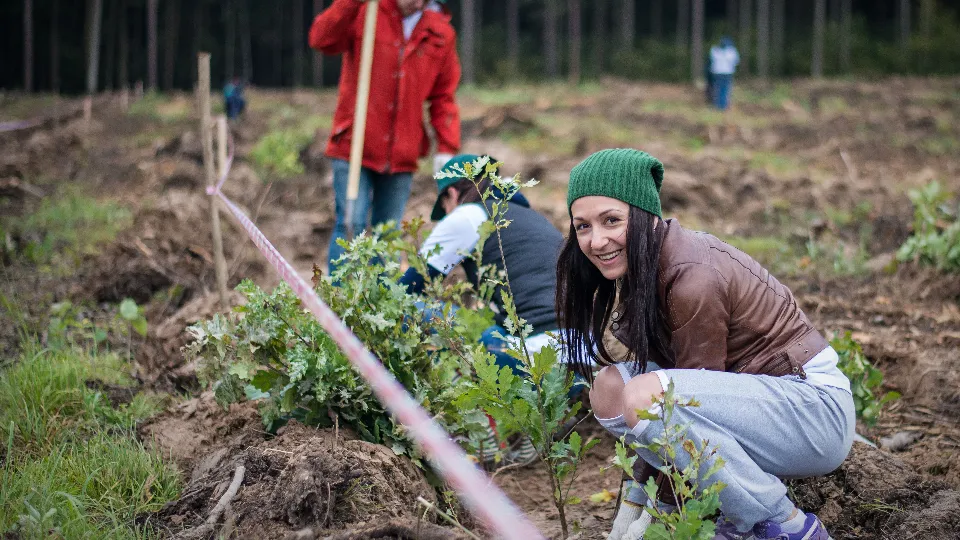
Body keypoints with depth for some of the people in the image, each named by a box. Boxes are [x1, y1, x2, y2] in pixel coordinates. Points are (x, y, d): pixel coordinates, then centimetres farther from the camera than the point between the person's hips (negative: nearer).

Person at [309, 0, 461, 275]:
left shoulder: (440, 32, 7)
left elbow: (444, 95, 10)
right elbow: (322, 39, -16)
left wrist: (447, 148, 0)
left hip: (402, 155, 3)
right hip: (355, 145, -3)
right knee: (352, 225, -9)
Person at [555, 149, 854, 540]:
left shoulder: (693, 279, -24)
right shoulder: (646, 262, 3)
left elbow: (692, 400, -20)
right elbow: (656, 365, 8)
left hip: (818, 414, -9)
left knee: (643, 397, -28)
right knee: (610, 386, 0)